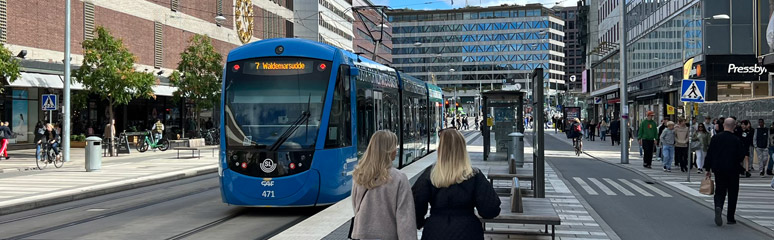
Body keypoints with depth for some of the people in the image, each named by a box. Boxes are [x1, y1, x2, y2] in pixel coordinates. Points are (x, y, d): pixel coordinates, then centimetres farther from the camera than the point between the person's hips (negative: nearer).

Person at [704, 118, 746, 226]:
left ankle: (718, 207, -22)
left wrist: (708, 169, 7)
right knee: (732, 193, 10)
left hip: (718, 170, 2)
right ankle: (730, 218, 13)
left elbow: (709, 154, 0)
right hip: (733, 170, -2)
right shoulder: (736, 140, -10)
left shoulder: (715, 137, -3)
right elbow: (741, 157, -7)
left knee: (719, 191, 8)